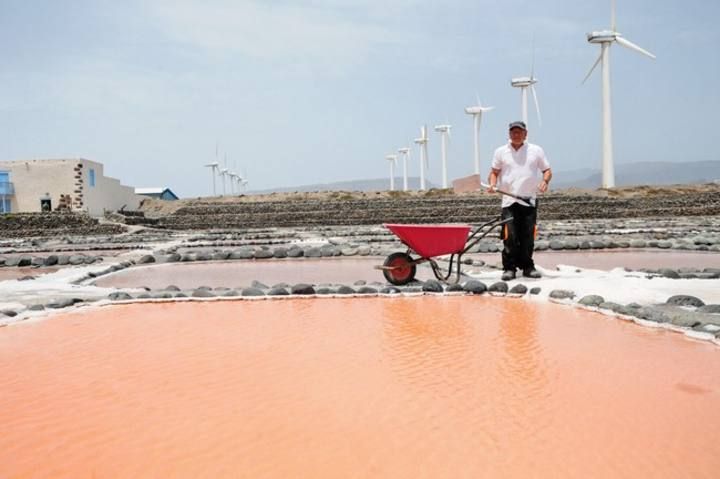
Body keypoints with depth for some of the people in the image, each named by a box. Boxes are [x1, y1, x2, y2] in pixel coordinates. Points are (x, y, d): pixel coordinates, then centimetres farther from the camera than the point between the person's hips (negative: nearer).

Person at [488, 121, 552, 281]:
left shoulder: (536, 150, 10)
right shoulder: (501, 152, 10)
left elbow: (547, 170, 13)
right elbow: (494, 172, 15)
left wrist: (545, 181, -8)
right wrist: (492, 183, -5)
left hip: (530, 201, 1)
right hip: (509, 201, -1)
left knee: (528, 236, 3)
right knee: (510, 236, -9)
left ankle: (527, 267, 14)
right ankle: (509, 268, -3)